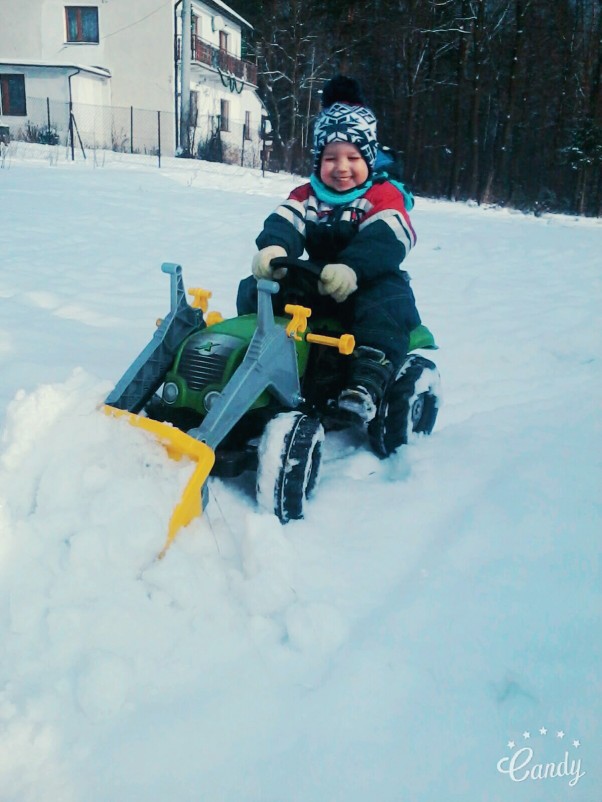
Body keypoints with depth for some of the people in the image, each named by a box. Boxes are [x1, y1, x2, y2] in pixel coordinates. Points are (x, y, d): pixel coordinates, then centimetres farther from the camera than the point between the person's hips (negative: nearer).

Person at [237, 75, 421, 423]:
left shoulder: (384, 196, -1)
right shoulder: (307, 195, 12)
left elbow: (384, 243, -22)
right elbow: (284, 222, -9)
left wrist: (352, 268, -43)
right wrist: (274, 247, -35)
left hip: (367, 287, -4)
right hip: (315, 288, 4)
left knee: (389, 302, -38)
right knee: (255, 289, -10)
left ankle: (366, 386, -46)